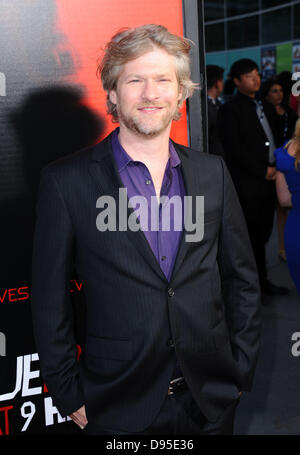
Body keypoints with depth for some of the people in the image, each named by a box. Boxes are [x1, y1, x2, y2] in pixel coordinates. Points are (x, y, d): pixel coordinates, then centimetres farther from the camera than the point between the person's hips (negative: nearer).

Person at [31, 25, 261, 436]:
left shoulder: (213, 173, 1)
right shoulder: (66, 181, -9)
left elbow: (243, 280, 7)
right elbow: (49, 301, -5)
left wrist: (241, 372, 5)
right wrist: (69, 396, -3)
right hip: (119, 409, -2)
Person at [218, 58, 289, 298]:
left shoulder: (264, 107, 19)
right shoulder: (230, 109, -6)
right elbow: (235, 148, -13)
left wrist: (274, 167, 6)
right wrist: (263, 171, -12)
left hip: (268, 181, 7)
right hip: (248, 184, -7)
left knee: (262, 235, 12)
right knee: (252, 238, -2)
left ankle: (262, 282, 20)